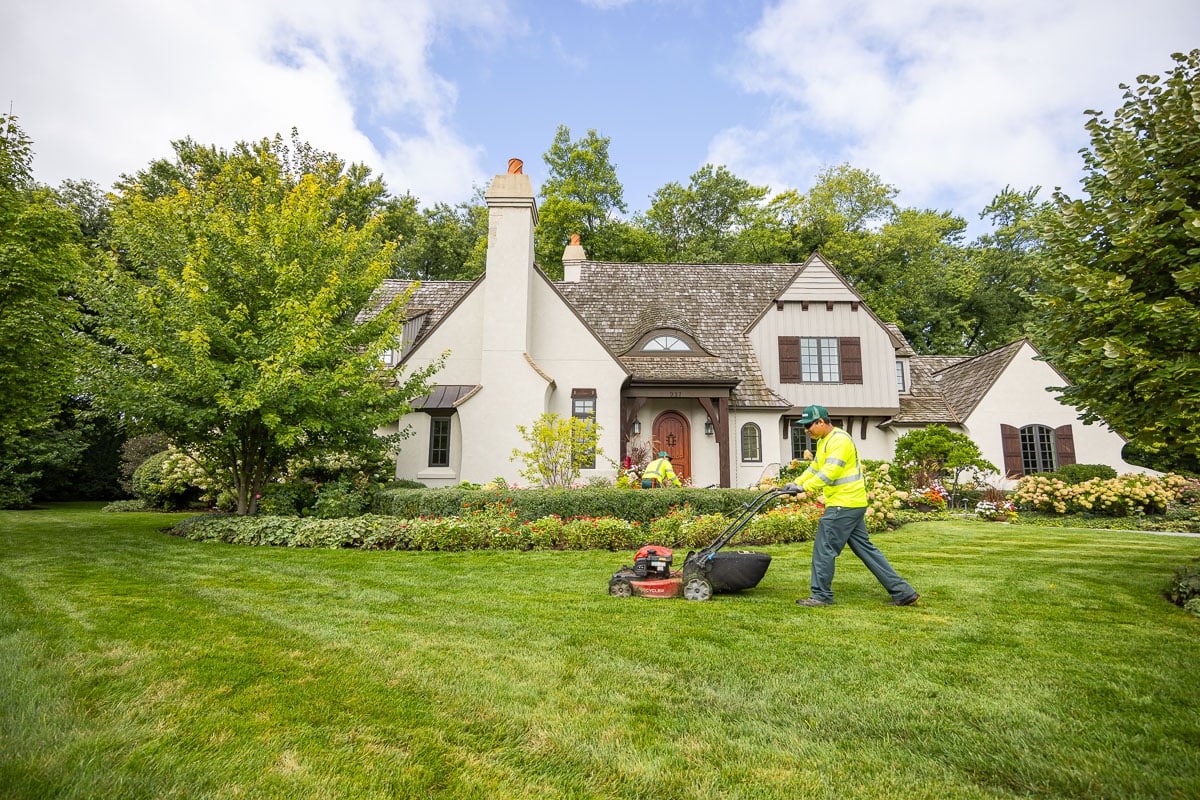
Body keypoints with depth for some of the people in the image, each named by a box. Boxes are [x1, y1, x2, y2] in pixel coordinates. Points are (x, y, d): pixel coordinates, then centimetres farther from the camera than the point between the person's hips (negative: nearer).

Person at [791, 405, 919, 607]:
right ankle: (903, 592, 16)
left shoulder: (839, 440, -15)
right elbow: (815, 468, 22)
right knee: (864, 548, 12)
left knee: (824, 548, -4)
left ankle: (821, 595, 7)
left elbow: (830, 471, -25)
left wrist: (805, 487, -26)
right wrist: (796, 483, 10)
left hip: (844, 504, -10)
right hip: (852, 504, 10)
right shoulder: (824, 441, 18)